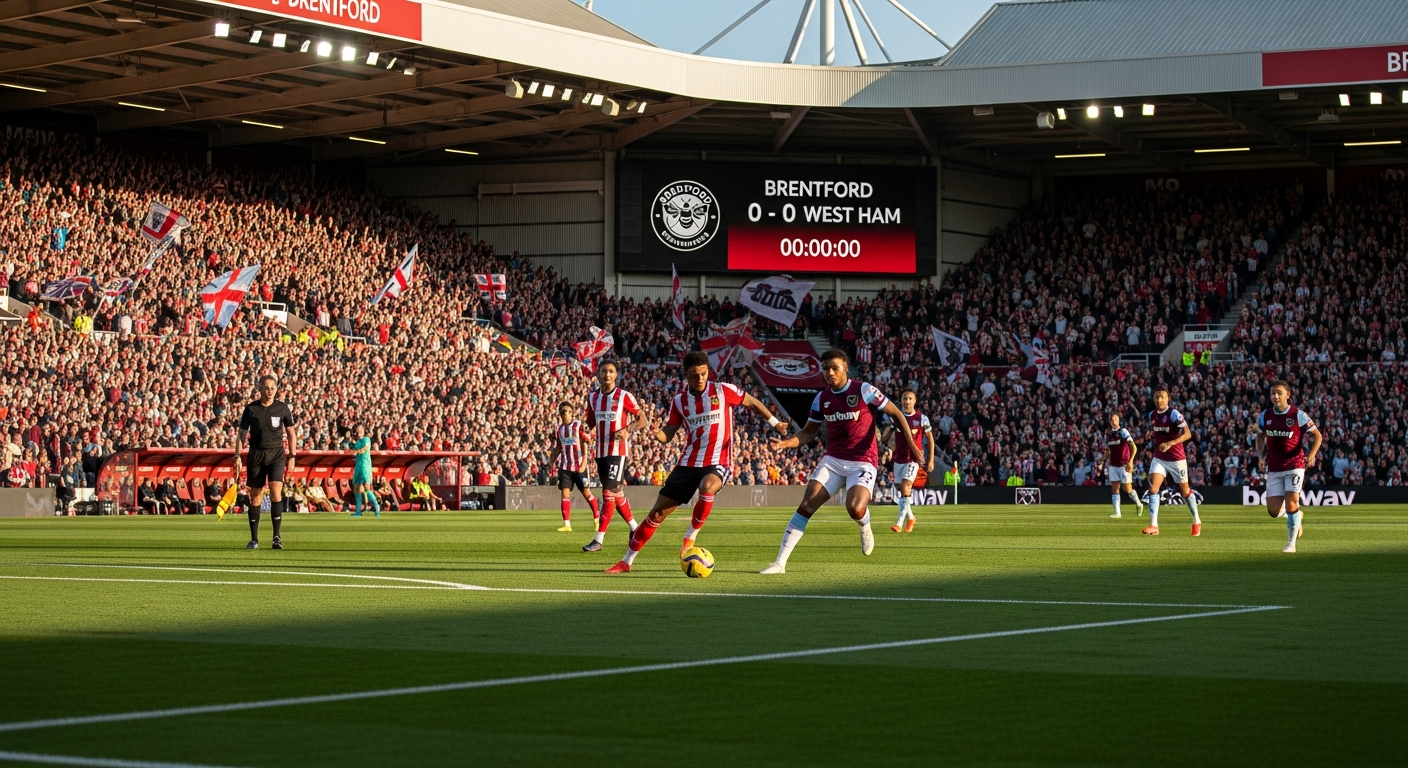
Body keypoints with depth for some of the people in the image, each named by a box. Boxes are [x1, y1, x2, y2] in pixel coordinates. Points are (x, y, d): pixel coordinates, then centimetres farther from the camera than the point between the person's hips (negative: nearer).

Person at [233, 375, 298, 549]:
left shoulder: (282, 408, 2)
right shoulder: (250, 409, 1)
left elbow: (291, 432, 9)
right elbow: (241, 433, 4)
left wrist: (292, 456, 4)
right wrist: (237, 456, -3)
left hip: (277, 454, -1)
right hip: (256, 455, 1)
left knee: (276, 491, -17)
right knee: (255, 496, 3)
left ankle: (277, 536, -12)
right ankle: (254, 539, 11)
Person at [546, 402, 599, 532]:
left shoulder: (578, 426, -7)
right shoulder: (559, 428, 7)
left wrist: (584, 462, -15)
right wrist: (552, 459, 2)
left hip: (578, 466, -4)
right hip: (565, 466, 4)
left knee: (586, 492, 3)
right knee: (565, 493, -4)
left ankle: (597, 519, 18)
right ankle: (567, 524, -4)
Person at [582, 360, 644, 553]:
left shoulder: (624, 396, -7)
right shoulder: (592, 397, 9)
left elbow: (642, 419, -4)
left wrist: (628, 429, -21)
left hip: (618, 451, -6)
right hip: (600, 451, 6)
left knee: (609, 493, -12)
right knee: (616, 493, 13)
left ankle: (598, 540, -13)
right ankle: (634, 528, 31)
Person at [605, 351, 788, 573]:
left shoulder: (723, 391, -4)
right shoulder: (679, 401, 4)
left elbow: (751, 402, 9)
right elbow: (668, 433, 7)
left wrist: (775, 423, 8)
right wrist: (658, 435, -16)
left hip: (717, 463, -3)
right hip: (688, 463, 3)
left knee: (707, 487, -40)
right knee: (657, 512, 1)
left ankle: (690, 537, -17)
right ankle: (626, 562, 13)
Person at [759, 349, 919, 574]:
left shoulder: (863, 391, -9)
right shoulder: (822, 398, 5)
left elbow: (896, 414, -2)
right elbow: (808, 433, 13)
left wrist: (911, 445, -8)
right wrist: (784, 443, -7)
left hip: (863, 462, -4)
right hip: (832, 460, 4)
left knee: (855, 509, -27)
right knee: (806, 505, -13)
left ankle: (865, 528, 13)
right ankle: (780, 562, -13)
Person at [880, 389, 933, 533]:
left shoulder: (922, 418, -2)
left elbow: (930, 439, 5)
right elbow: (884, 439, 4)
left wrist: (931, 460, 2)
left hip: (914, 458, -4)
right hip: (898, 458, 4)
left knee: (905, 487, -18)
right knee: (900, 489, 10)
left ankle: (900, 523, -18)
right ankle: (910, 517, 33)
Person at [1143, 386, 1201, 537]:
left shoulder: (1174, 414, -15)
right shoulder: (1152, 415, 5)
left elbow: (1188, 434, -22)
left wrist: (1170, 443, -32)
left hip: (1176, 459, -5)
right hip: (1159, 458, 5)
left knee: (1185, 490, 8)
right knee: (1153, 489, -13)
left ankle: (1197, 522, 27)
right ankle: (1153, 526, -15)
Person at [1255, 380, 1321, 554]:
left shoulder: (1298, 415, -10)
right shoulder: (1265, 416, 1)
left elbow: (1317, 435, -2)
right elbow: (1260, 436, 19)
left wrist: (1312, 455, -16)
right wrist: (1261, 457, 6)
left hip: (1294, 466, -4)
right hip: (1273, 468, 4)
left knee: (1291, 504, -14)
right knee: (1273, 511, -1)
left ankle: (1291, 544, -1)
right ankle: (1297, 514, 32)